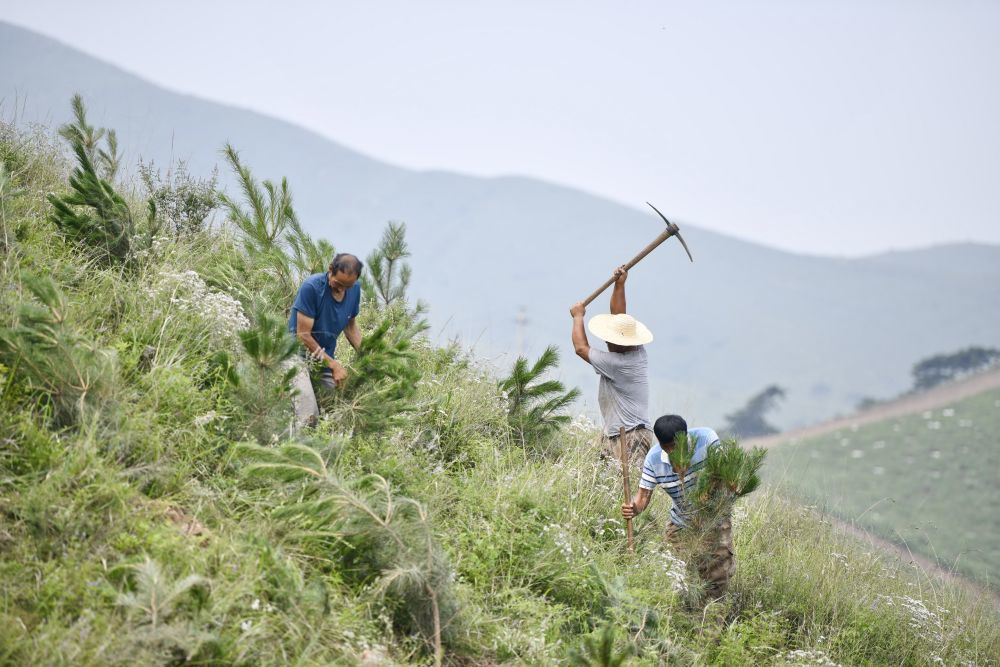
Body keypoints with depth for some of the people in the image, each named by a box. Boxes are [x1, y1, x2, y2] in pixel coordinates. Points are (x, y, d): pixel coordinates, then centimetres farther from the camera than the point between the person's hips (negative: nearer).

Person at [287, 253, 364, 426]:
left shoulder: (354, 289, -1)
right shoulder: (311, 287, -21)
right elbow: (303, 335, -19)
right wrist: (334, 365, -17)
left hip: (327, 356, 6)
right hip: (300, 353, -6)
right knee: (309, 418, -21)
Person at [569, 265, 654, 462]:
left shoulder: (616, 363, -16)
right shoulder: (639, 353, 7)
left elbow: (581, 348, -2)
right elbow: (619, 317, 17)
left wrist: (578, 317, 11)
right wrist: (619, 285, 16)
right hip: (640, 432, 10)